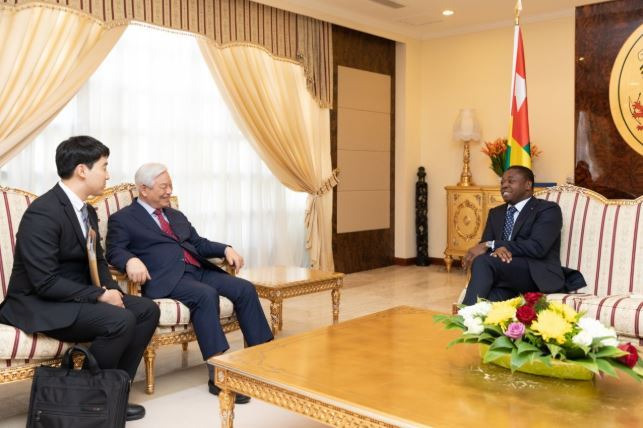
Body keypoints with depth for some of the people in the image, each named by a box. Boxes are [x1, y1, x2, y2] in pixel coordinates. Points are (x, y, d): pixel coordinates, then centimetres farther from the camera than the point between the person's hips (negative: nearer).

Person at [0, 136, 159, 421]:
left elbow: (97, 260, 16)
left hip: (77, 295, 9)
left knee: (147, 310, -3)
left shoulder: (87, 211, 8)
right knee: (120, 320, -28)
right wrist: (99, 295, -21)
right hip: (38, 303, -9)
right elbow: (45, 283, -26)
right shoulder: (43, 213, -22)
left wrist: (111, 289, -4)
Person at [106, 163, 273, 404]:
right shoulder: (122, 219, 7)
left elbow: (199, 244, 25)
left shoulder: (176, 215, 28)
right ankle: (218, 375, -33)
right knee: (206, 295, -35)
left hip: (198, 270, 7)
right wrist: (131, 260, -29)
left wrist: (226, 249, 5)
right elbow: (114, 251, -5)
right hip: (167, 277, -7)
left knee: (245, 289, -15)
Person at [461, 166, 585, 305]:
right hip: (505, 280, 4)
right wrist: (496, 248, -15)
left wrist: (490, 245, -18)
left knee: (483, 262, -30)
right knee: (491, 298, -34)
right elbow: (484, 245, 11)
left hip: (538, 275, -4)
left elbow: (537, 247, -14)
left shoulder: (548, 209, 2)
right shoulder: (495, 213, 23)